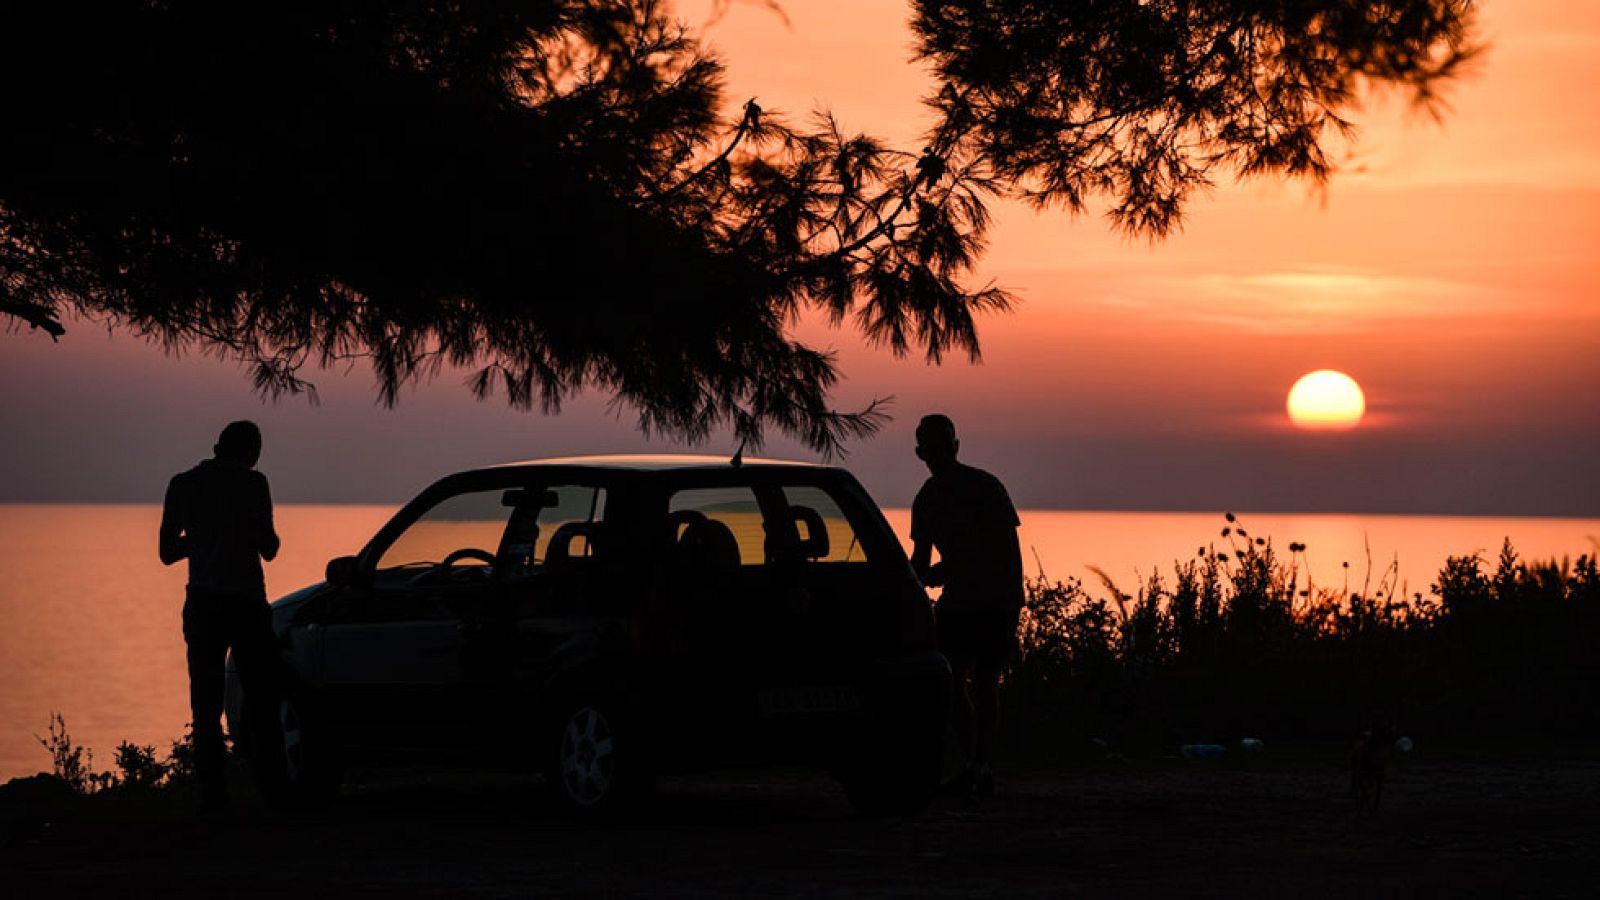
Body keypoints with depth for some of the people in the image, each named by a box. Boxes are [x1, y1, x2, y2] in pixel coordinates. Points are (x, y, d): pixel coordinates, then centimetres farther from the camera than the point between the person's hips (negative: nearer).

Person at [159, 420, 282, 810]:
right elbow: (268, 549, -7)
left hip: (202, 606, 3)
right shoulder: (251, 483, -7)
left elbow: (167, 552, 11)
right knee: (263, 699, 6)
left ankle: (212, 793, -2)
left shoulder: (182, 485, 5)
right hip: (246, 603, -3)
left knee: (206, 706, 5)